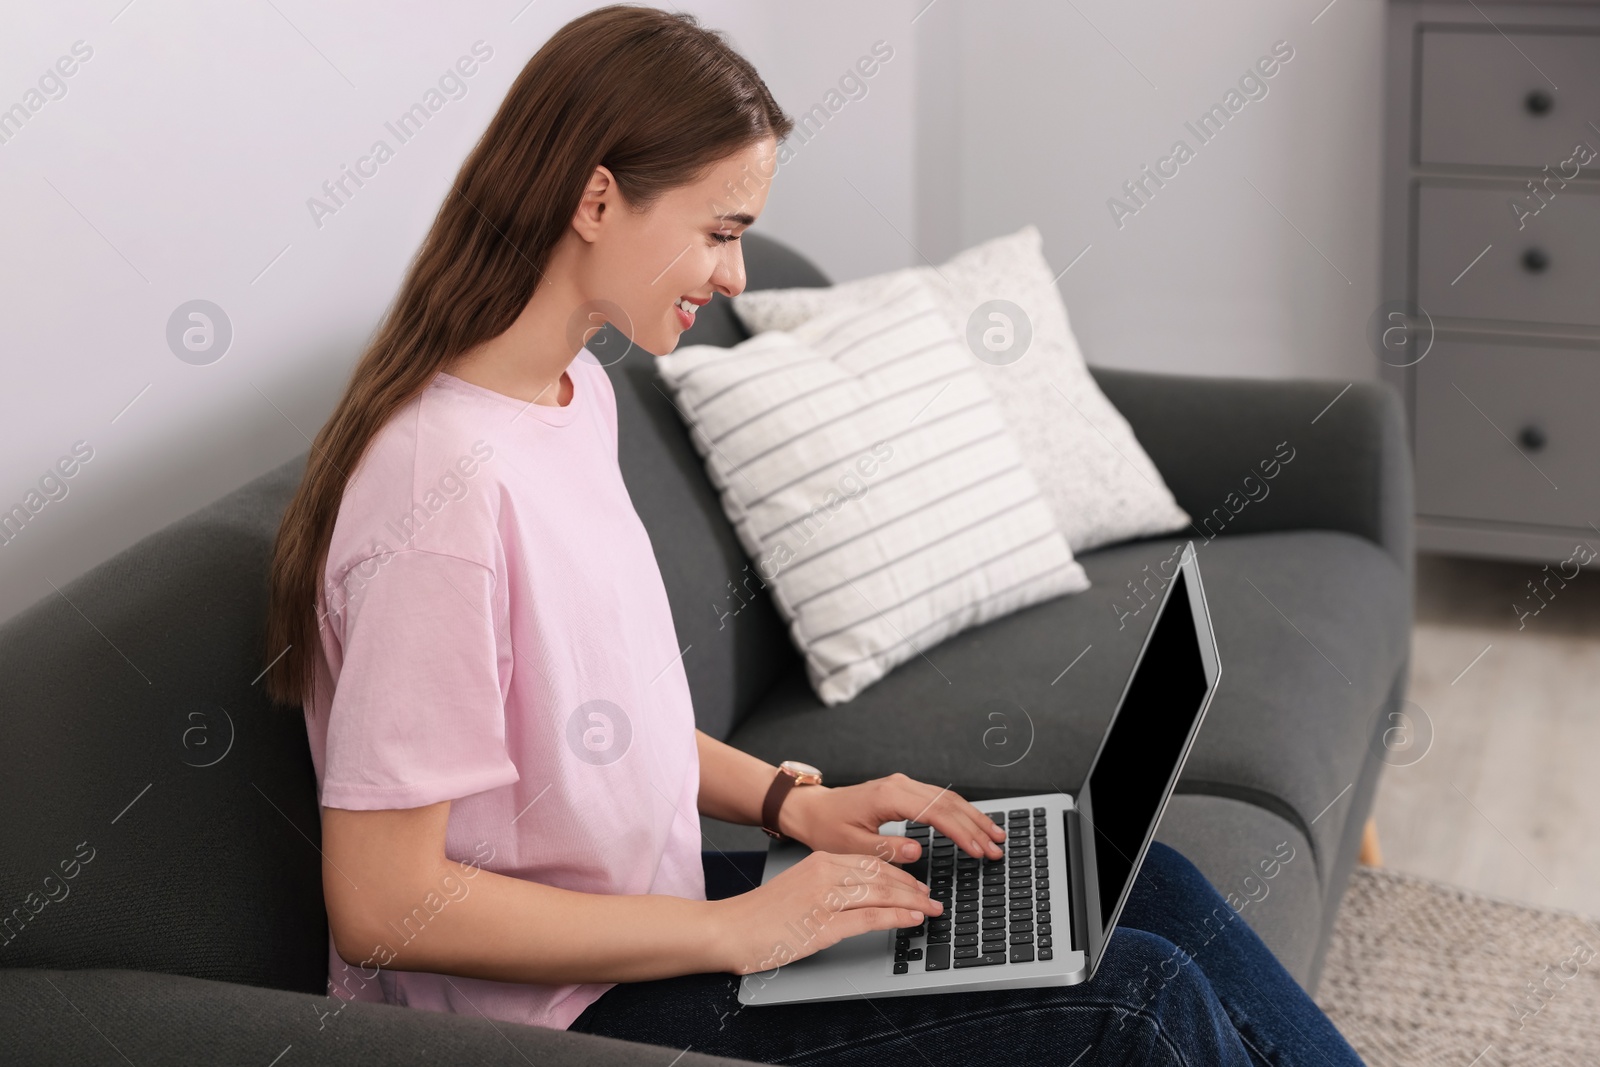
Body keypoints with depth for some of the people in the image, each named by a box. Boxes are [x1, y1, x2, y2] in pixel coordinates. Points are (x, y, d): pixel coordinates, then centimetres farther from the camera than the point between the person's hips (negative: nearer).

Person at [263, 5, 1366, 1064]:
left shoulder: (577, 393, 5)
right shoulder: (447, 479, -25)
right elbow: (384, 904, -24)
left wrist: (792, 801, 2)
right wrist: (734, 932, -20)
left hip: (642, 900, 9)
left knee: (1146, 886, 4)